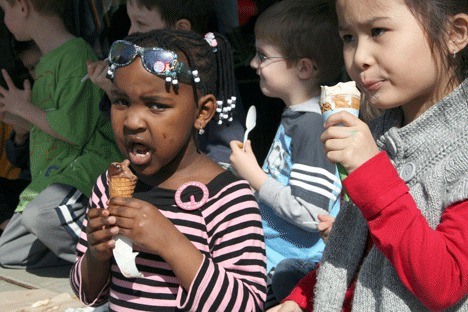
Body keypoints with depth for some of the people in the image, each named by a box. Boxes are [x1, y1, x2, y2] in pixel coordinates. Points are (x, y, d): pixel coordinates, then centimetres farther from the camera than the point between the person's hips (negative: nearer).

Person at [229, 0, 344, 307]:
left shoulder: (312, 126, -20)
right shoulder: (294, 115, 10)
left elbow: (309, 213, -24)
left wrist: (254, 175, -16)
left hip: (289, 267, -10)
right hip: (270, 250, 10)